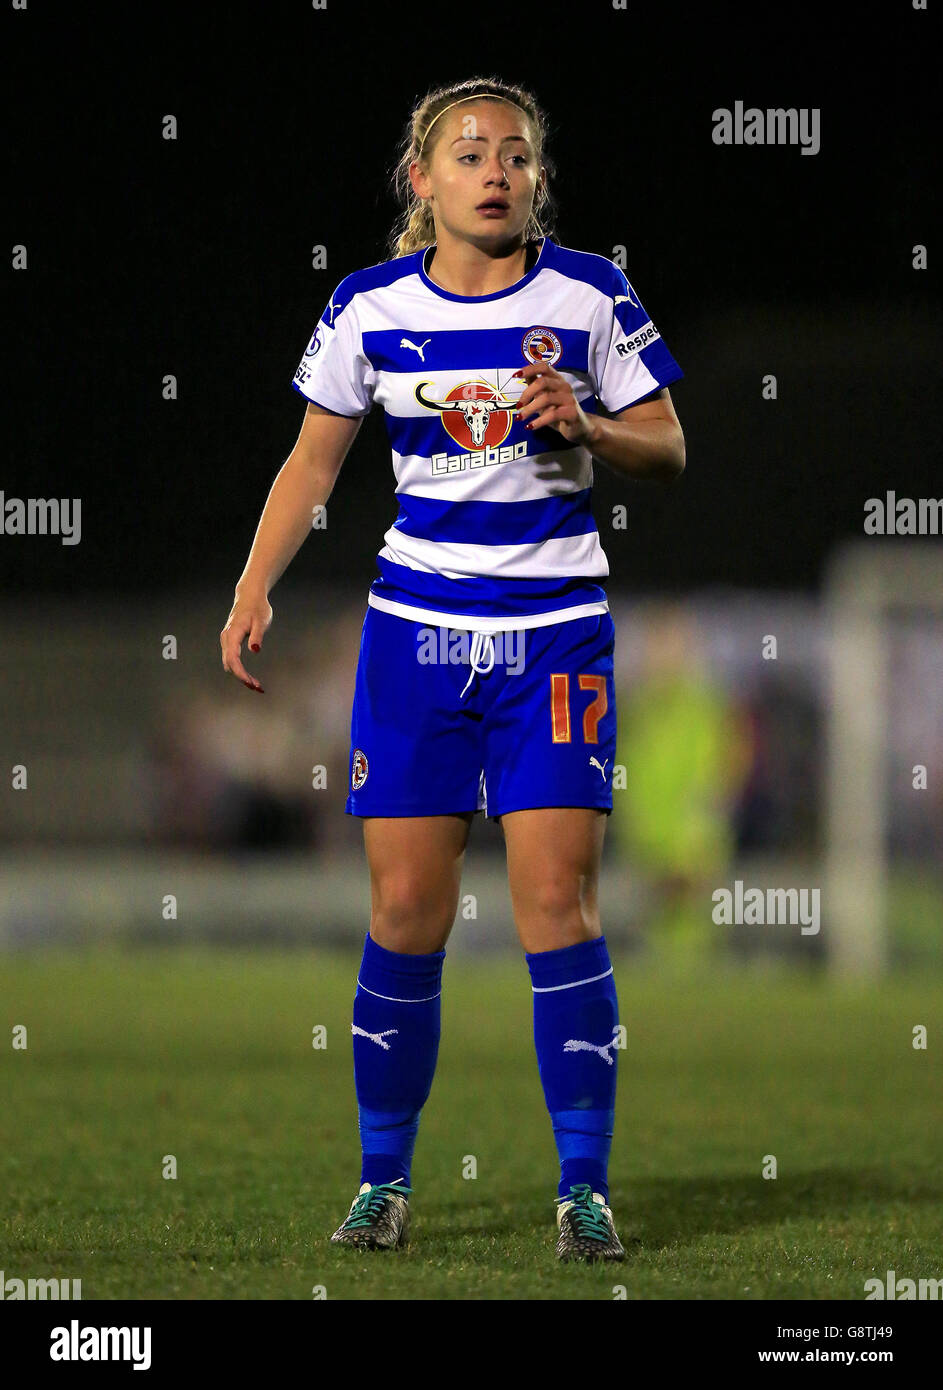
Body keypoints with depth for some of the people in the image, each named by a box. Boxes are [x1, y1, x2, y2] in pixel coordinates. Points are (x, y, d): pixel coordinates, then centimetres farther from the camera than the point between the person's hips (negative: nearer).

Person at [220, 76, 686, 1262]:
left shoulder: (589, 298, -3)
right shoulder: (369, 308, 0)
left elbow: (668, 450, 3)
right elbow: (314, 458, 9)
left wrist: (584, 423, -17)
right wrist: (254, 588, -2)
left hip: (556, 631, -1)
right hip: (415, 630, 1)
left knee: (557, 901, -8)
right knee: (405, 909, 0)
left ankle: (586, 1186, -2)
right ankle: (383, 1181, 12)